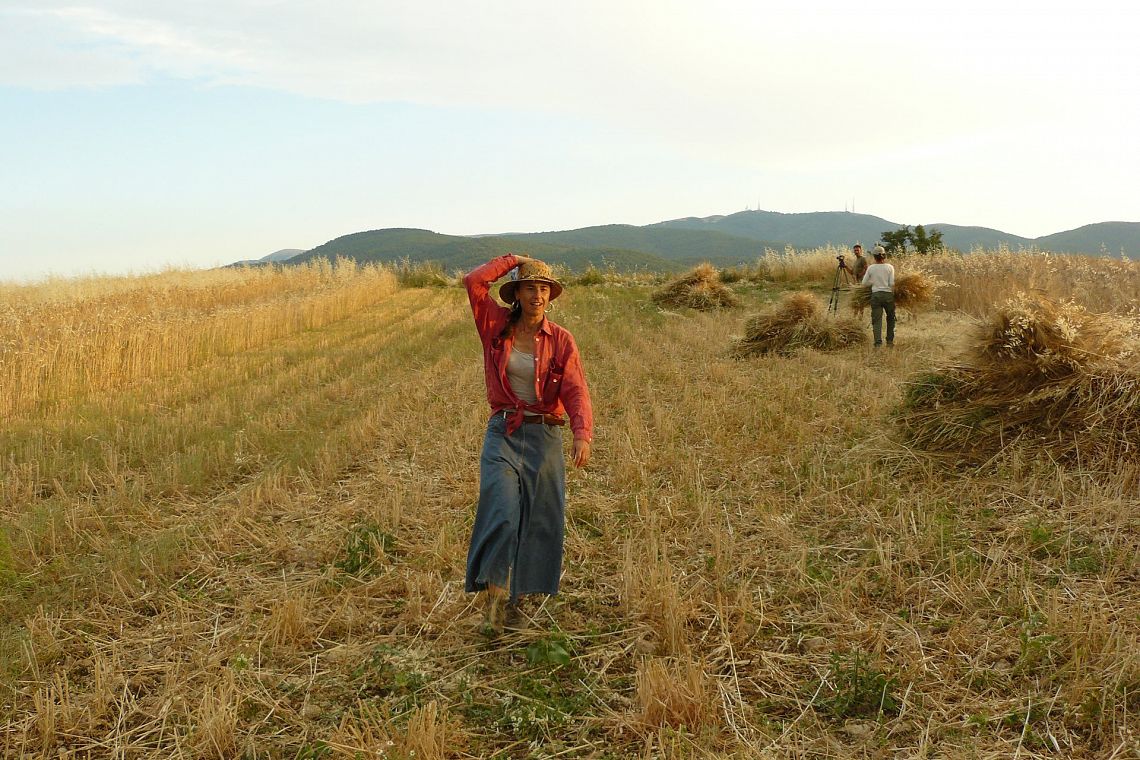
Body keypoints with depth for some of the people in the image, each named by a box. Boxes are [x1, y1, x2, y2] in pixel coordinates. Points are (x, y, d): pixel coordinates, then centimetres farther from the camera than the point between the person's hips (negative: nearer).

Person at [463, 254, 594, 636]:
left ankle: (515, 598, 25)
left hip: (544, 437, 1)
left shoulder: (561, 340, 0)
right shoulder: (497, 326, 1)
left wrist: (582, 435, -27)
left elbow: (576, 393, -11)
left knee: (540, 521, 7)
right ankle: (494, 603, -9)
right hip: (502, 434, -1)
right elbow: (473, 282, -13)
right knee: (501, 513, -17)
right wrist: (512, 260, -2)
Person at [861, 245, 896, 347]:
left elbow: (864, 282, 3)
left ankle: (878, 341, -13)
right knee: (890, 318, 16)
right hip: (888, 294, 0)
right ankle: (890, 340, 17)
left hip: (876, 295, 0)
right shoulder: (889, 267, -4)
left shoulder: (871, 268, -1)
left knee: (876, 319, -1)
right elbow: (892, 283, -7)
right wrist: (893, 293, 11)